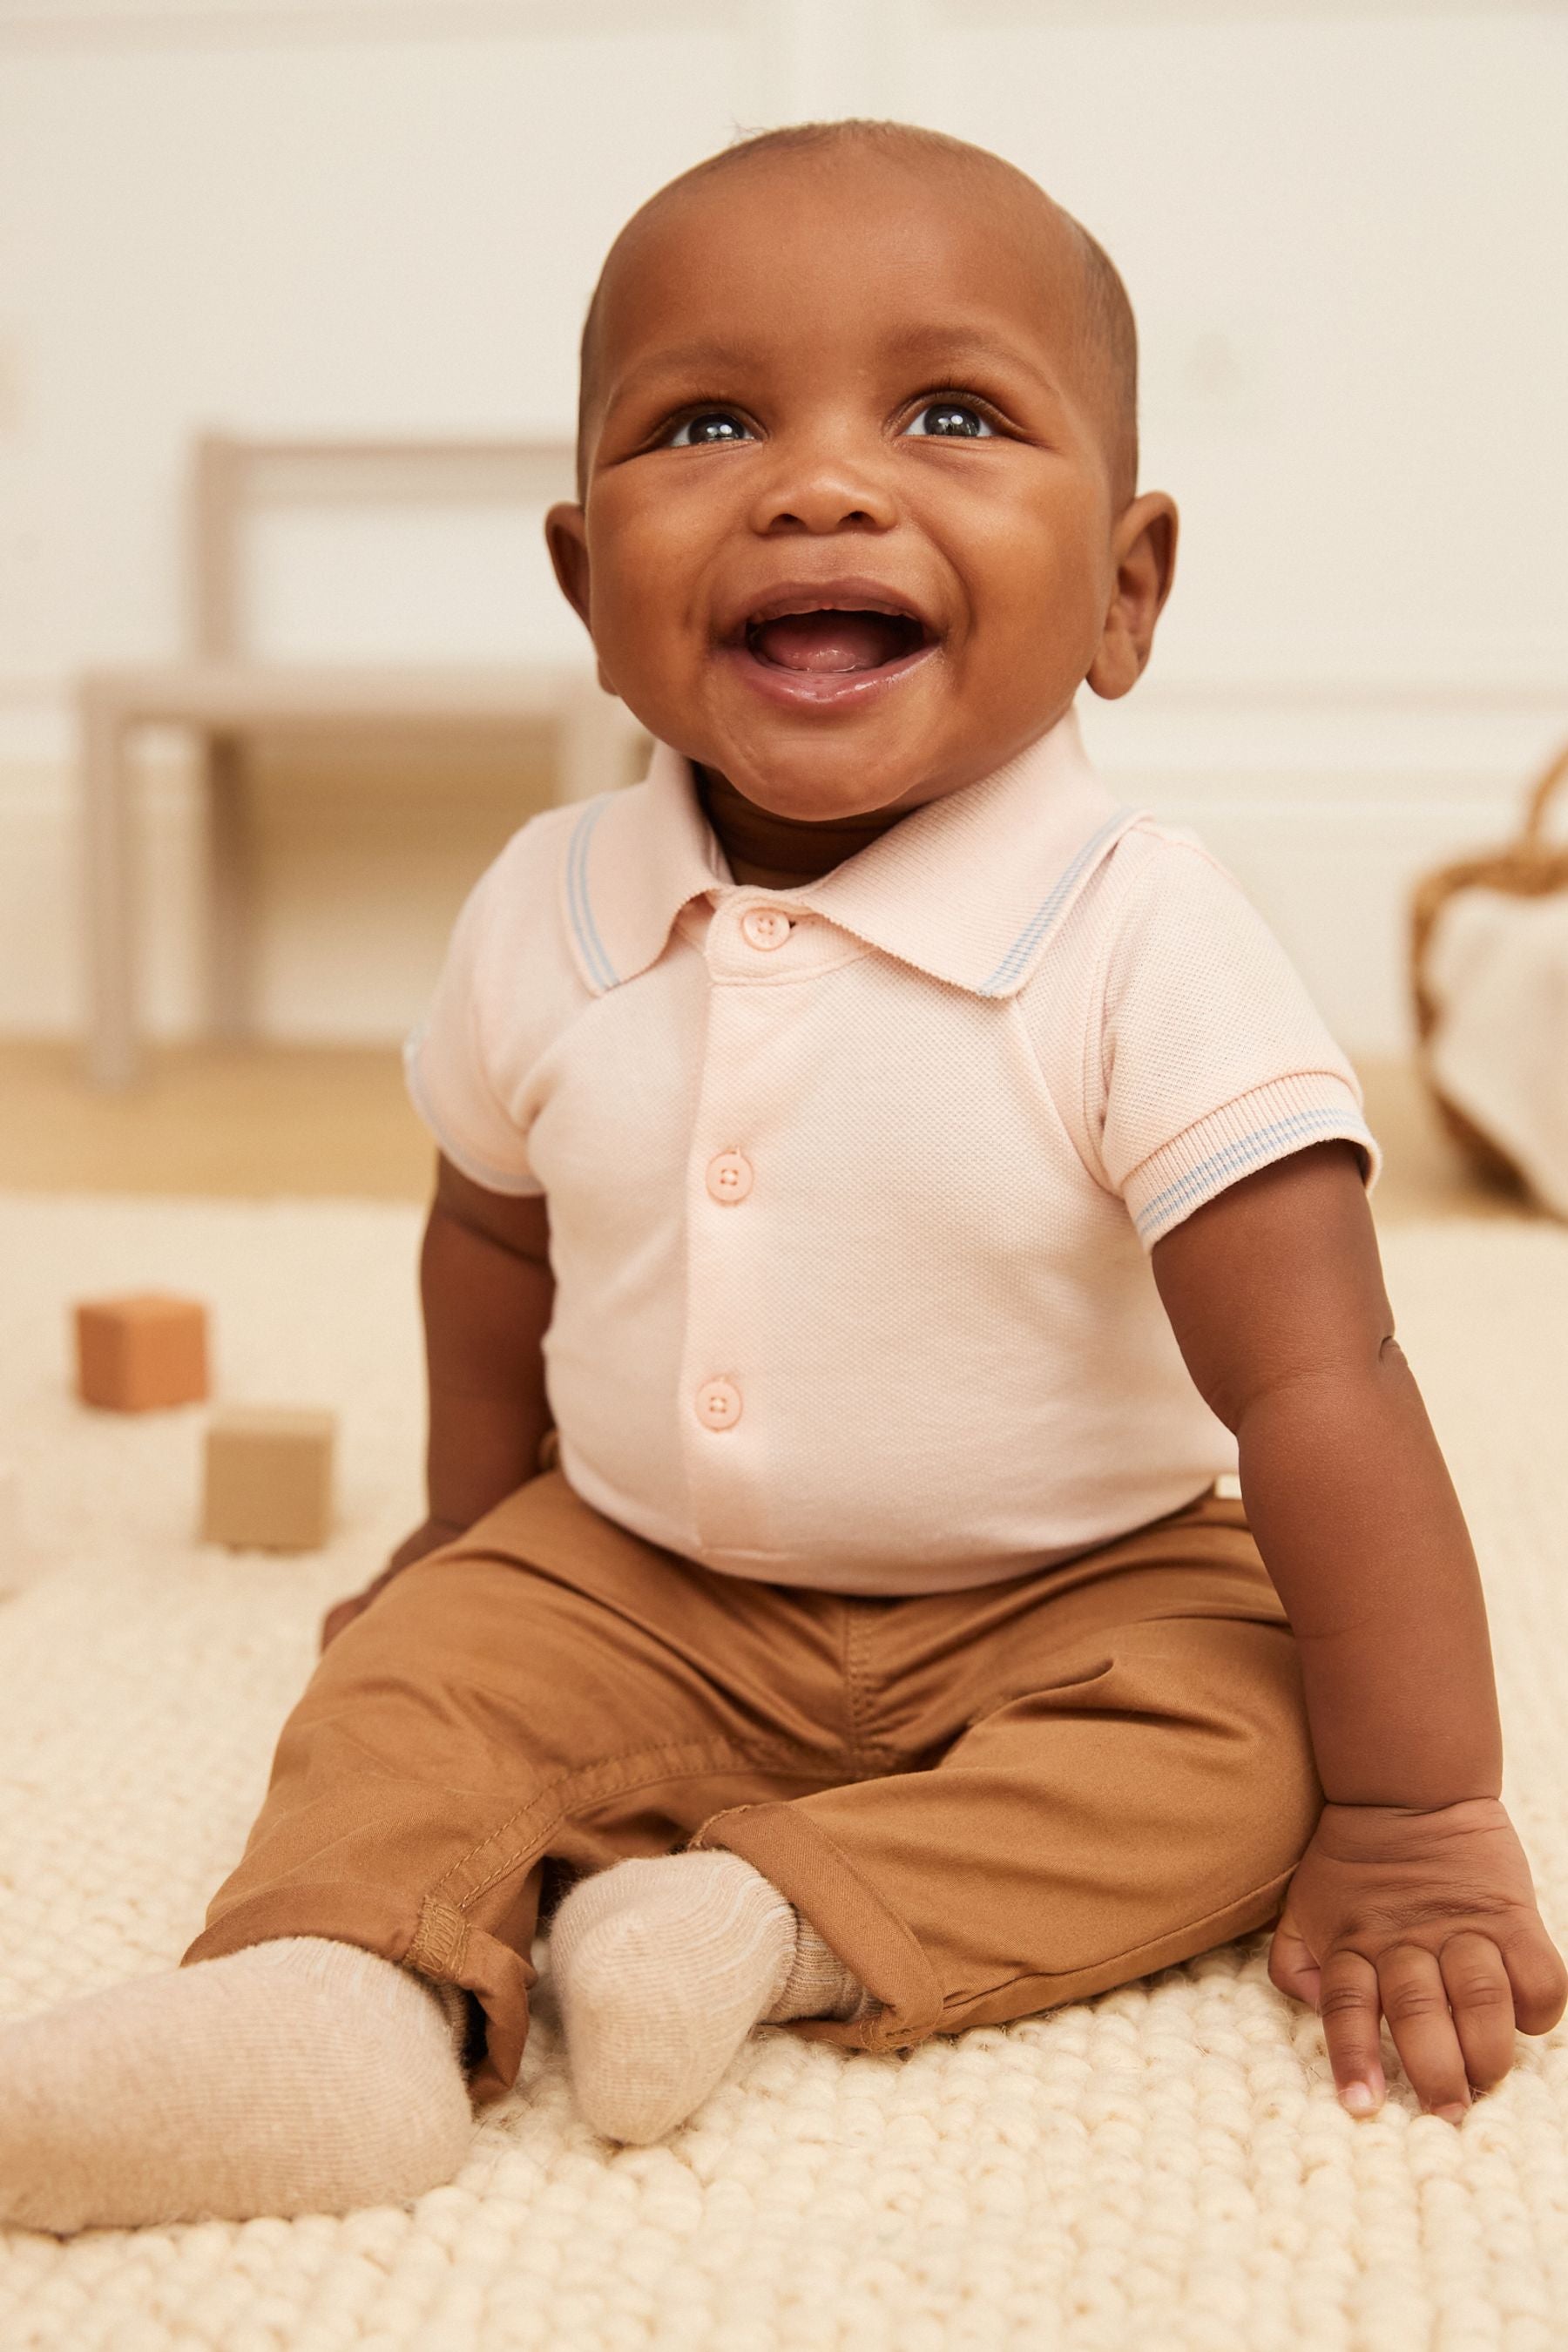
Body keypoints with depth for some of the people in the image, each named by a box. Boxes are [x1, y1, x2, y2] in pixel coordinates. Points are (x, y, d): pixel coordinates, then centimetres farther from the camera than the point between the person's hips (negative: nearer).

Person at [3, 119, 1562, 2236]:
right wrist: (474, 1540, 16)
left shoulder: (1144, 946, -24)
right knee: (419, 1675, -14)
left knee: (1231, 1758, -25)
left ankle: (783, 1918, -28)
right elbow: (496, 1246, 9)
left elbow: (1317, 1386, -24)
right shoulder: (545, 919, -10)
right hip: (633, 1585, 3)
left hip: (1073, 1598, -2)